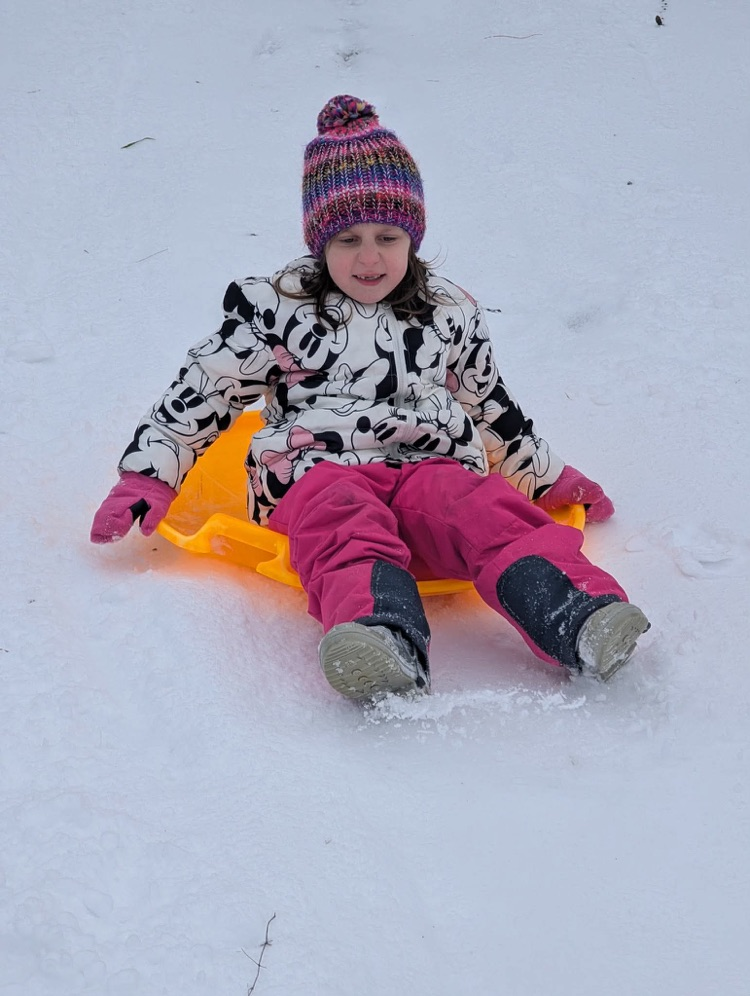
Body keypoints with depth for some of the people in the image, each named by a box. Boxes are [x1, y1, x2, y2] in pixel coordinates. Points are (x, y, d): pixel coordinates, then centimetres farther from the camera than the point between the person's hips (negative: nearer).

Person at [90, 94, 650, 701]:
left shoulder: (451, 314, 22)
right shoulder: (275, 310, 13)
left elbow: (494, 409, 34)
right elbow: (202, 395, 14)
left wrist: (550, 476, 36)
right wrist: (147, 476, 6)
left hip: (434, 466, 3)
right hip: (319, 473, -2)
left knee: (487, 513, -33)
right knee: (348, 525, -40)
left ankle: (576, 620, -56)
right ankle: (385, 638, -69)